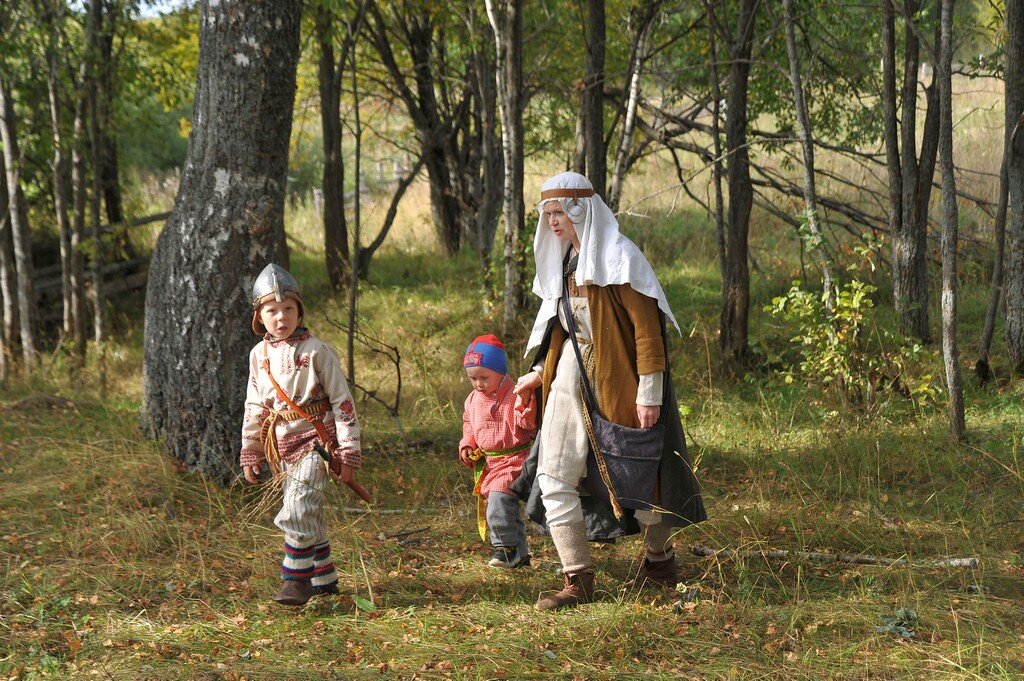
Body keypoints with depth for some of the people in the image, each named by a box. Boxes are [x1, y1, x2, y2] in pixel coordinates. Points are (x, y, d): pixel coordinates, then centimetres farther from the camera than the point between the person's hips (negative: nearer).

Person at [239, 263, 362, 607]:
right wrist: (250, 453, 12)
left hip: (315, 442, -6)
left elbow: (343, 403, -9)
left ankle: (296, 580, -8)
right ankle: (324, 578, 26)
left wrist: (348, 455, -10)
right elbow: (253, 407, 15)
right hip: (280, 447, 6)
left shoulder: (316, 351, -10)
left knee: (296, 512, -17)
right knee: (308, 515, 14)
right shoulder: (259, 354, 6)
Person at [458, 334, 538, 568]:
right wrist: (466, 447, 6)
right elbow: (469, 428, 23)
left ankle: (506, 548, -17)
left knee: (499, 499, -25)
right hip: (488, 462, 8)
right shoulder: (473, 400, 9)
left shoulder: (515, 396, -13)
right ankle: (520, 555, 22)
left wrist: (525, 402, -38)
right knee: (508, 507, 13)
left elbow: (525, 424, -22)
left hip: (513, 458, -8)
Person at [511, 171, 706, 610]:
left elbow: (646, 326, -16)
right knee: (554, 475, -3)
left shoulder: (619, 257, -13)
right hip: (570, 374, 7)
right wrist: (541, 370, 13)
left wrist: (649, 390, -20)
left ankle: (660, 561, 31)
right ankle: (577, 581, 1)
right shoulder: (563, 260, 10)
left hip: (616, 377, -7)